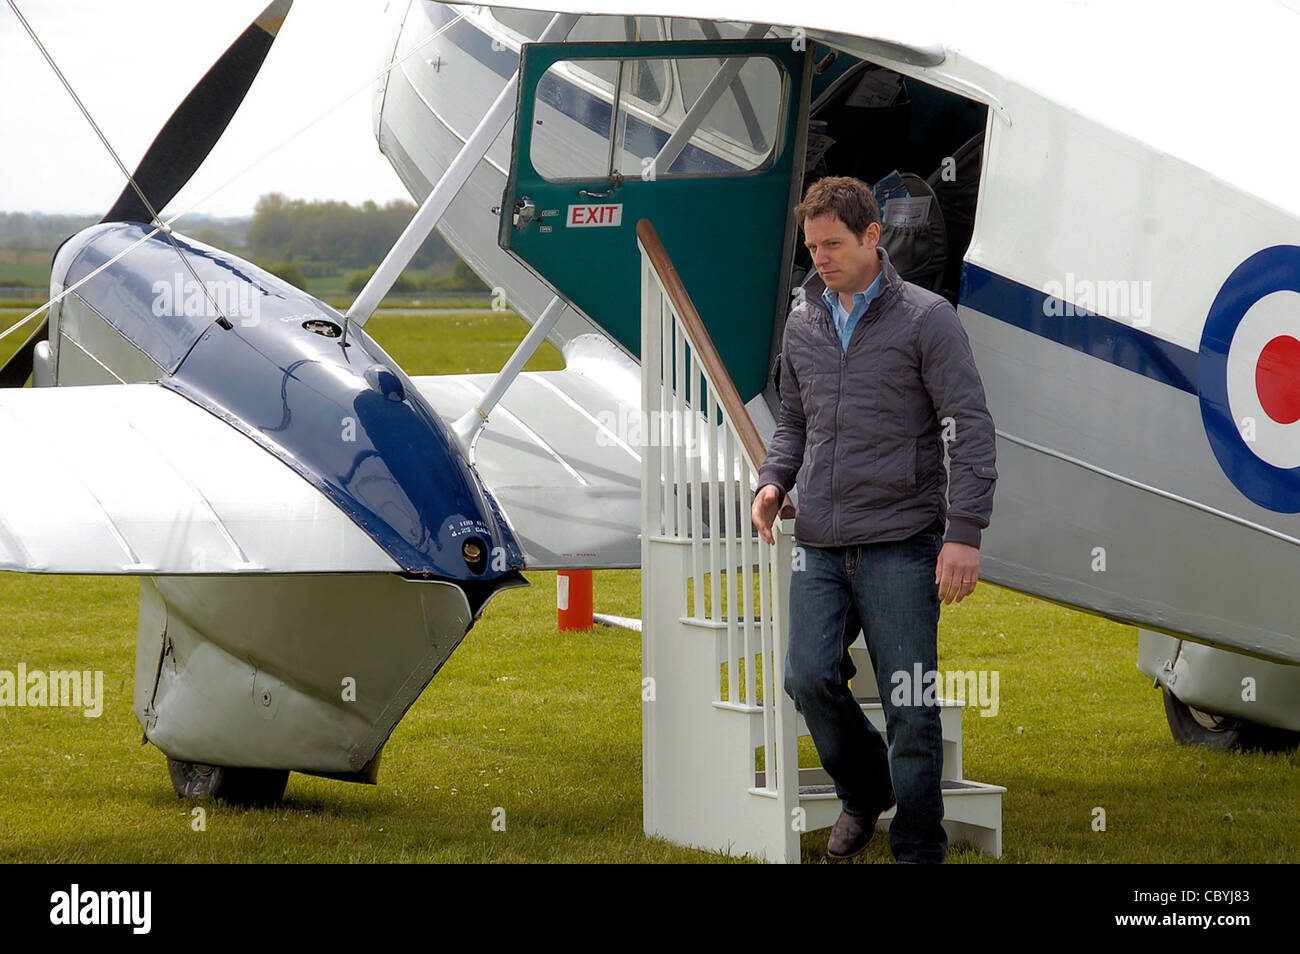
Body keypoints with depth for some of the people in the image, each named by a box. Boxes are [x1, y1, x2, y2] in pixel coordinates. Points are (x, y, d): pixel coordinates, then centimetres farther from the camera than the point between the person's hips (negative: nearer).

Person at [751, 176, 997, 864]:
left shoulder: (926, 318, -3)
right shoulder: (803, 325, 14)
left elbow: (970, 429, -6)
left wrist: (964, 532, -14)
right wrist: (774, 479, 4)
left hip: (901, 543, -4)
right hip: (820, 547, 5)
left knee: (909, 705, -2)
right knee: (808, 678, -7)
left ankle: (918, 851, 8)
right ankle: (864, 791, 20)